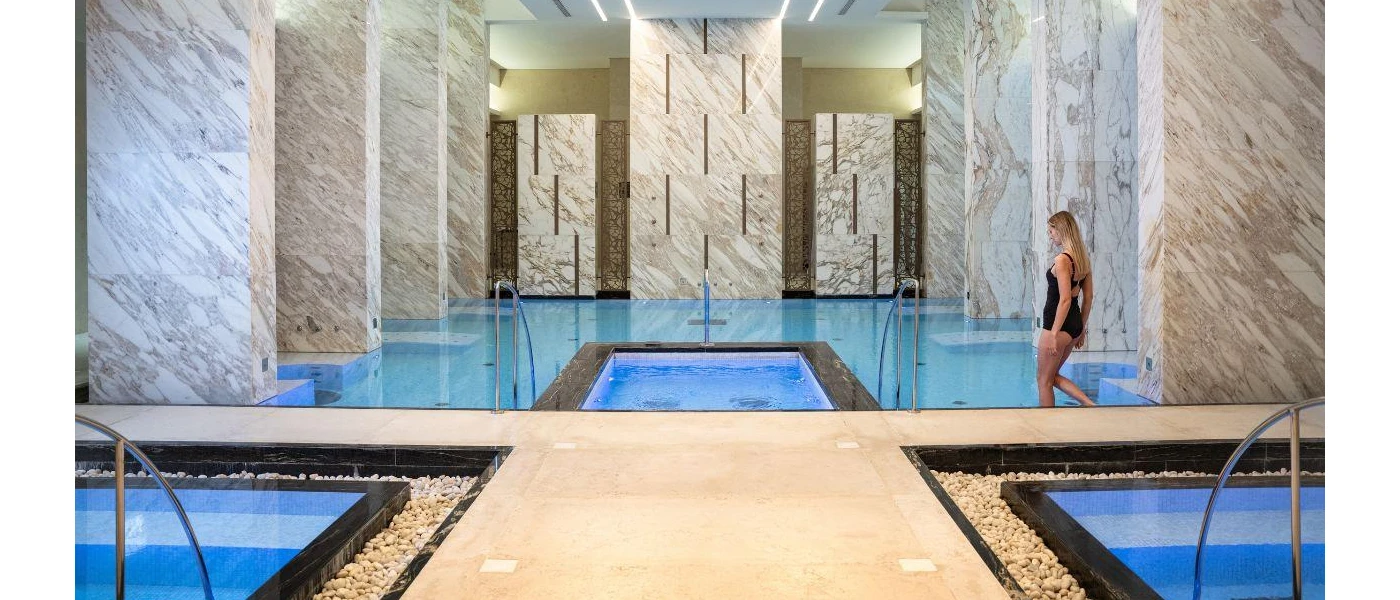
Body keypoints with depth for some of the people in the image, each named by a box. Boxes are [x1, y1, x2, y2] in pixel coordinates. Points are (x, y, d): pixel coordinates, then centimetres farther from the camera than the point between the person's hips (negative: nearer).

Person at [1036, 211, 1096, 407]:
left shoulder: (1062, 260, -17)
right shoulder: (1083, 258, 9)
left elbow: (1065, 300, -22)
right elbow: (1089, 297, 14)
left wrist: (1054, 334, -20)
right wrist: (1081, 329, 20)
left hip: (1058, 324, -9)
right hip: (1075, 324, 9)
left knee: (1043, 379, 6)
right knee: (1052, 376, 21)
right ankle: (1090, 405, 9)